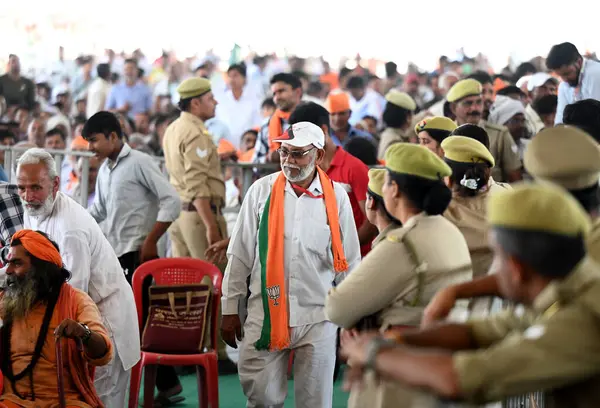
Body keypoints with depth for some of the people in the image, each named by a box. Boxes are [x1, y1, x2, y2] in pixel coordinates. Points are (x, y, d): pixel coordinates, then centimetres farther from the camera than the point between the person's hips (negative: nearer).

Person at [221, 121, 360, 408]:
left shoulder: (336, 196, -1)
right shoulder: (262, 191, -2)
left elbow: (349, 261, 6)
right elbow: (240, 255, 3)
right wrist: (230, 309, 4)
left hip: (318, 317, 0)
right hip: (265, 313, 0)